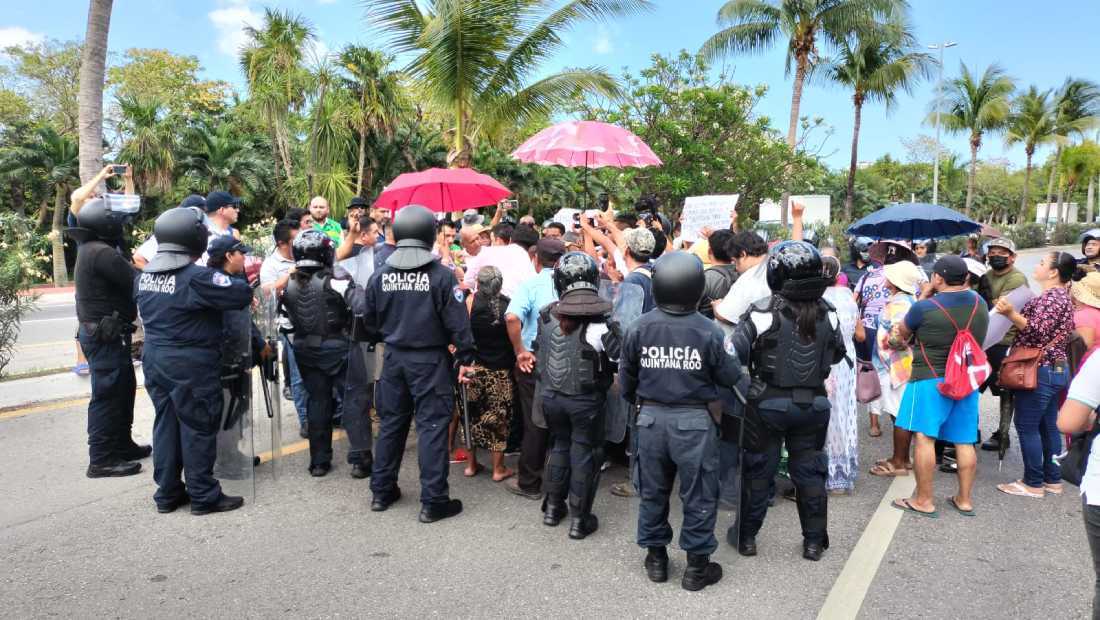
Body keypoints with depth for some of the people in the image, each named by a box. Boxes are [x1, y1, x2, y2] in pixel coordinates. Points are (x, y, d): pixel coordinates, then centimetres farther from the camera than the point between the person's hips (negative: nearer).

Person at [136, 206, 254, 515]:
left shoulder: (144, 276, 5)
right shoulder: (197, 277, -20)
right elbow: (243, 295, -19)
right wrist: (227, 280, 3)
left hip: (154, 359, 8)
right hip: (191, 364, -8)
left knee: (166, 424, 15)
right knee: (198, 428, 2)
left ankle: (167, 493, 25)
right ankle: (204, 496, 11)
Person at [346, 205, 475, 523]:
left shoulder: (381, 274, -2)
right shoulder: (441, 275, -14)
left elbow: (370, 318, 8)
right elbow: (457, 322, -13)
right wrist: (465, 357, -3)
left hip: (394, 358, 4)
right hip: (430, 360, -4)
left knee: (391, 423, 16)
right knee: (432, 426, 2)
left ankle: (382, 492, 27)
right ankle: (433, 501, 6)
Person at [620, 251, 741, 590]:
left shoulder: (639, 328, -9)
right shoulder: (708, 330, -16)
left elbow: (626, 378, 3)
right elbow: (730, 376, -6)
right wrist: (732, 359, 14)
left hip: (651, 418, 3)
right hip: (695, 421, -2)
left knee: (653, 491, 18)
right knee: (698, 495, 11)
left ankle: (656, 557, 31)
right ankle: (696, 565, 21)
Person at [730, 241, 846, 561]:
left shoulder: (762, 312, -18)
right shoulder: (827, 313, -4)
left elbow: (734, 354, -20)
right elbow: (838, 354, 10)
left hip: (767, 403, -3)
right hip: (814, 403, 3)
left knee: (758, 470, 11)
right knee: (809, 470, 15)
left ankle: (746, 537, 23)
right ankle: (814, 541, 26)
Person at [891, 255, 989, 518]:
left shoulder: (925, 307, -16)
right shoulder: (980, 304, 3)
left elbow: (901, 334, 3)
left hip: (930, 380, -6)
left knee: (924, 438, -1)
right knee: (964, 442, 11)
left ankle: (924, 500, 2)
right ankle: (964, 499, 21)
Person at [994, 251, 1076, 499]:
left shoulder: (1051, 297, -15)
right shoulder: (1061, 295, 16)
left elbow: (1038, 331, -25)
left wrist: (1011, 313, -36)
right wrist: (1012, 313, 24)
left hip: (1040, 370, -10)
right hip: (1055, 368, 10)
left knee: (1027, 425, -4)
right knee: (1048, 426, 14)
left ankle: (1033, 483, 2)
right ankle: (1053, 480, 21)